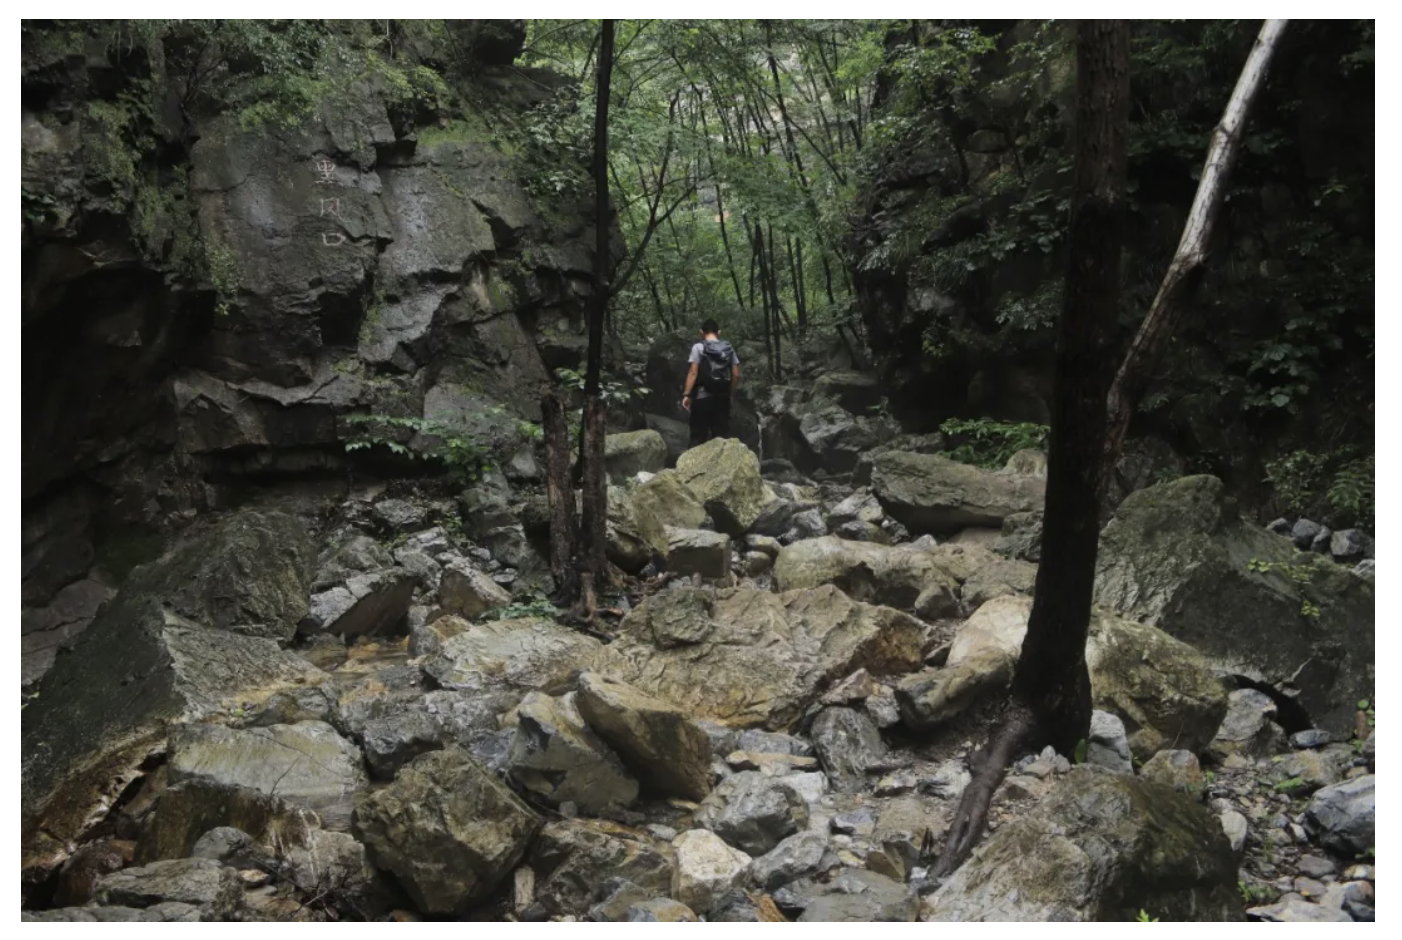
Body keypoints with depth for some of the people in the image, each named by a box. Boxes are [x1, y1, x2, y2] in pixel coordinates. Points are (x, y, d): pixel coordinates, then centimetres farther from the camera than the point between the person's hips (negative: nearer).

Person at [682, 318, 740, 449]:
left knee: (698, 436, 0)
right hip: (722, 398, 4)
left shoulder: (698, 347, -4)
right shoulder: (729, 348, 8)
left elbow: (693, 373, -11)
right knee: (722, 435, 7)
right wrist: (730, 393, 15)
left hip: (703, 397, -3)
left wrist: (687, 394, -8)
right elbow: (736, 375, 4)